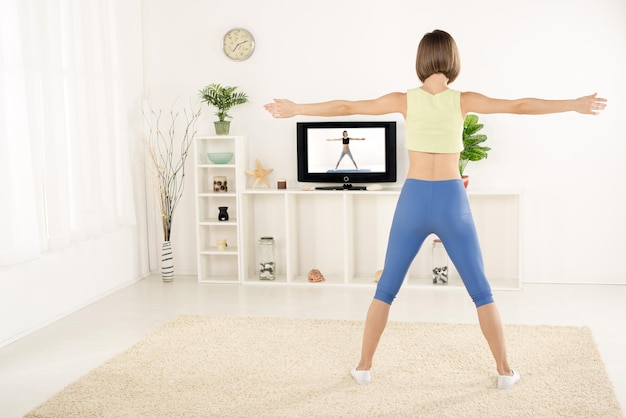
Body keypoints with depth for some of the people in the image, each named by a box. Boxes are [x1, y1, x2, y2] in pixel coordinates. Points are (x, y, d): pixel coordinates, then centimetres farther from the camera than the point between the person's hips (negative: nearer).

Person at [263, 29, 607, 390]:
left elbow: (346, 108, 0)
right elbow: (519, 106, -1)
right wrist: (575, 105, 8)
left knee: (386, 289, 14)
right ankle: (505, 371, 19)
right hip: (452, 201, 0)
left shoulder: (405, 100, -2)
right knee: (481, 291, 13)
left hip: (414, 201, 1)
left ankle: (364, 366, 17)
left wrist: (295, 109, 7)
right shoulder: (463, 101, -3)